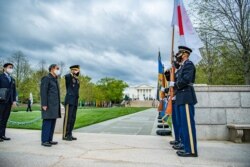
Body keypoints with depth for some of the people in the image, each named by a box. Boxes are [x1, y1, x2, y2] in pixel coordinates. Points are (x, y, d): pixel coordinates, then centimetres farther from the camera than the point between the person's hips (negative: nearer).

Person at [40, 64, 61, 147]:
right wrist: (44, 104, -19)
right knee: (47, 122, -7)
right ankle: (44, 141, -1)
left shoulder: (55, 80, 21)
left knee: (52, 122, 7)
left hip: (54, 105, 8)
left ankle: (49, 139, 13)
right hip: (48, 105, -8)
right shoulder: (46, 78, -5)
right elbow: (43, 92, -12)